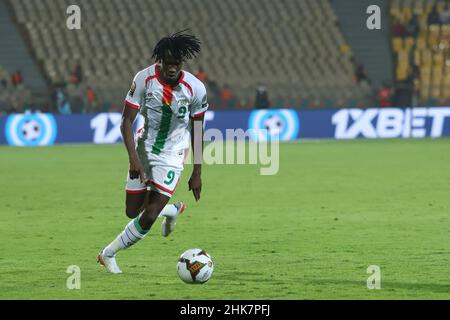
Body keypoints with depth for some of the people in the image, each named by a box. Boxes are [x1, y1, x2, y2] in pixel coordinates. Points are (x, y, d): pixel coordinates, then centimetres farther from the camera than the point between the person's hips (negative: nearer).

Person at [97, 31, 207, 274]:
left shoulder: (196, 89, -14)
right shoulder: (144, 78, -16)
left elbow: (197, 131, -2)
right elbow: (126, 120, -14)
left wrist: (197, 173, 0)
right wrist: (133, 158, -27)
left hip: (171, 158, -2)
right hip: (143, 151, 2)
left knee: (148, 217, -12)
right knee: (133, 212, 10)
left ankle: (108, 254, 7)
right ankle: (172, 210, 40)